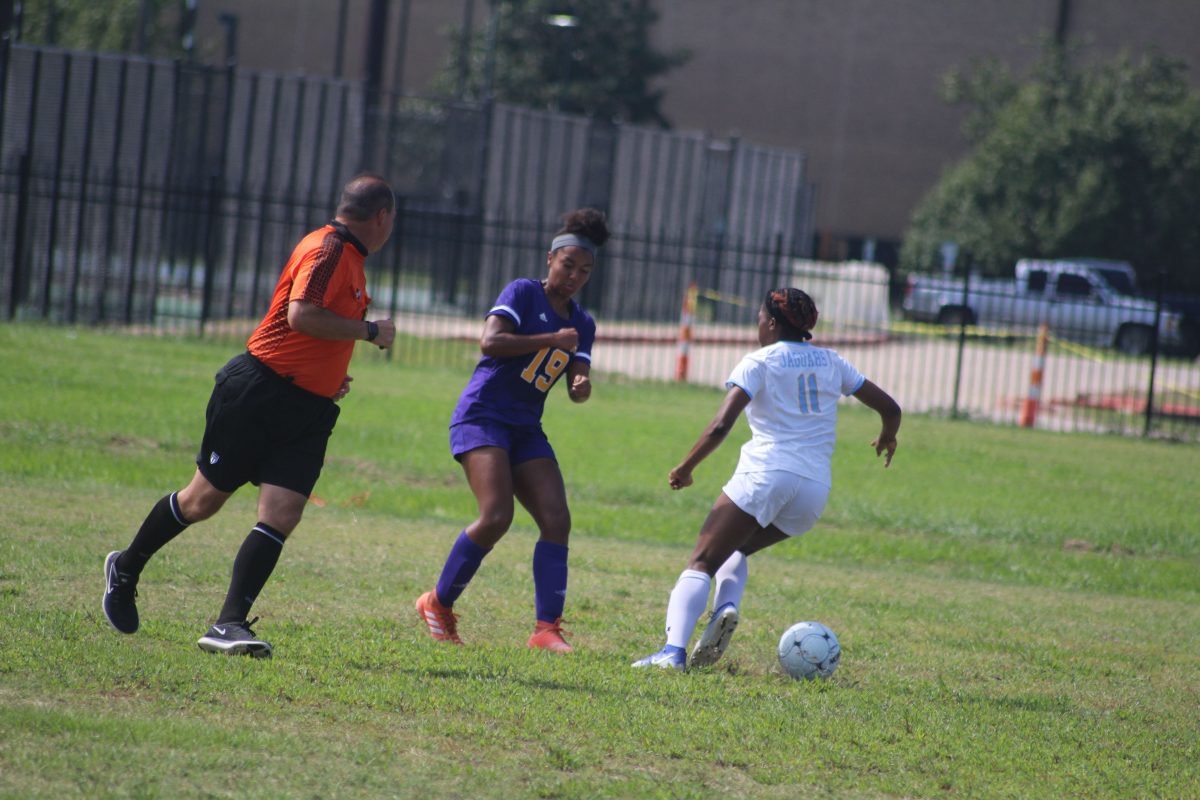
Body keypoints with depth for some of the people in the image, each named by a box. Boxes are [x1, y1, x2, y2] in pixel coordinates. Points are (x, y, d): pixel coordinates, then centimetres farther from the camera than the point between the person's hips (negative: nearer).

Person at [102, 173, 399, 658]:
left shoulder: (351, 258, 16)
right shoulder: (327, 249, -13)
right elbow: (300, 315, -27)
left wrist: (331, 380, 19)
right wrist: (370, 331, -18)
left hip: (309, 411, 8)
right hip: (258, 395, -8)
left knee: (281, 518, -9)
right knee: (204, 499, 5)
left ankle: (230, 624, -9)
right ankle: (126, 568, 28)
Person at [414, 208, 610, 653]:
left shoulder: (582, 324, 15)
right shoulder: (523, 293, -4)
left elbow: (576, 389, 9)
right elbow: (490, 341, -19)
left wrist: (581, 386, -15)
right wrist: (552, 340, -19)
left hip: (526, 430, 7)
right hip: (483, 415, -7)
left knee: (557, 520, -8)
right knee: (496, 516, -21)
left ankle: (547, 628, -10)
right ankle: (438, 604, -4)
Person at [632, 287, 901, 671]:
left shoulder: (758, 362, 1)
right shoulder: (830, 362, 16)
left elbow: (720, 426, -11)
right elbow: (890, 408, 19)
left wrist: (685, 467, 0)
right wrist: (887, 438, 40)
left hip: (765, 474, -5)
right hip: (815, 490, 5)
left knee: (702, 563, -5)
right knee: (735, 550, 25)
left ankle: (674, 649, -27)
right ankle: (727, 606, -8)